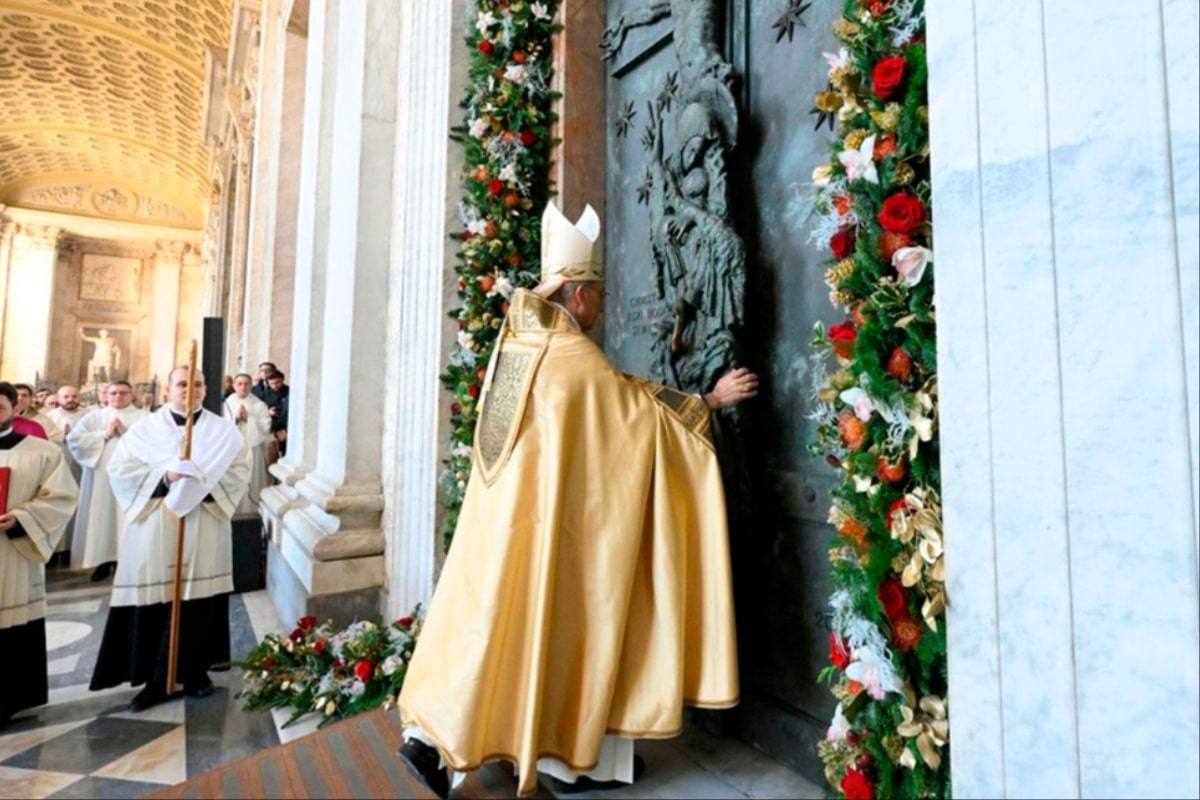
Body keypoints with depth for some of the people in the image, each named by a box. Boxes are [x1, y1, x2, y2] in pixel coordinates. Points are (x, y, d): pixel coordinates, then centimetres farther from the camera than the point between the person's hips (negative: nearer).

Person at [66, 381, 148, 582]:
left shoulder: (144, 417, 6)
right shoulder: (94, 417, 13)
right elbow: (73, 438, 2)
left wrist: (126, 433, -10)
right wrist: (105, 434, -6)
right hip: (100, 476, 2)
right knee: (101, 517, 2)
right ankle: (104, 560, 10)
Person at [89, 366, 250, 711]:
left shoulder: (223, 430, 6)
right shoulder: (145, 428, 7)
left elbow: (240, 471, 0)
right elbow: (119, 467, -1)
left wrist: (205, 481, -15)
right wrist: (163, 477, -15)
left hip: (205, 530, 0)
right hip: (155, 529, 0)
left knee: (197, 601, 5)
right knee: (154, 599, 1)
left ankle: (194, 672, 19)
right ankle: (155, 679, 13)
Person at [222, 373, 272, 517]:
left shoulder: (259, 405, 2)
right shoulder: (227, 403, 6)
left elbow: (266, 427, -7)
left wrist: (248, 418, -11)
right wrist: (235, 418, -12)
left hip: (253, 450, -1)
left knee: (252, 482, 0)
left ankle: (253, 511, 8)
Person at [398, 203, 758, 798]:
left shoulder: (515, 342, 9)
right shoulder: (574, 353, -15)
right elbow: (644, 407, -10)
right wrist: (712, 399, 1)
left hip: (504, 514, 8)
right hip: (548, 517, -7)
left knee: (490, 618, 15)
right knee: (560, 624, 7)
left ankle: (431, 734, 18)